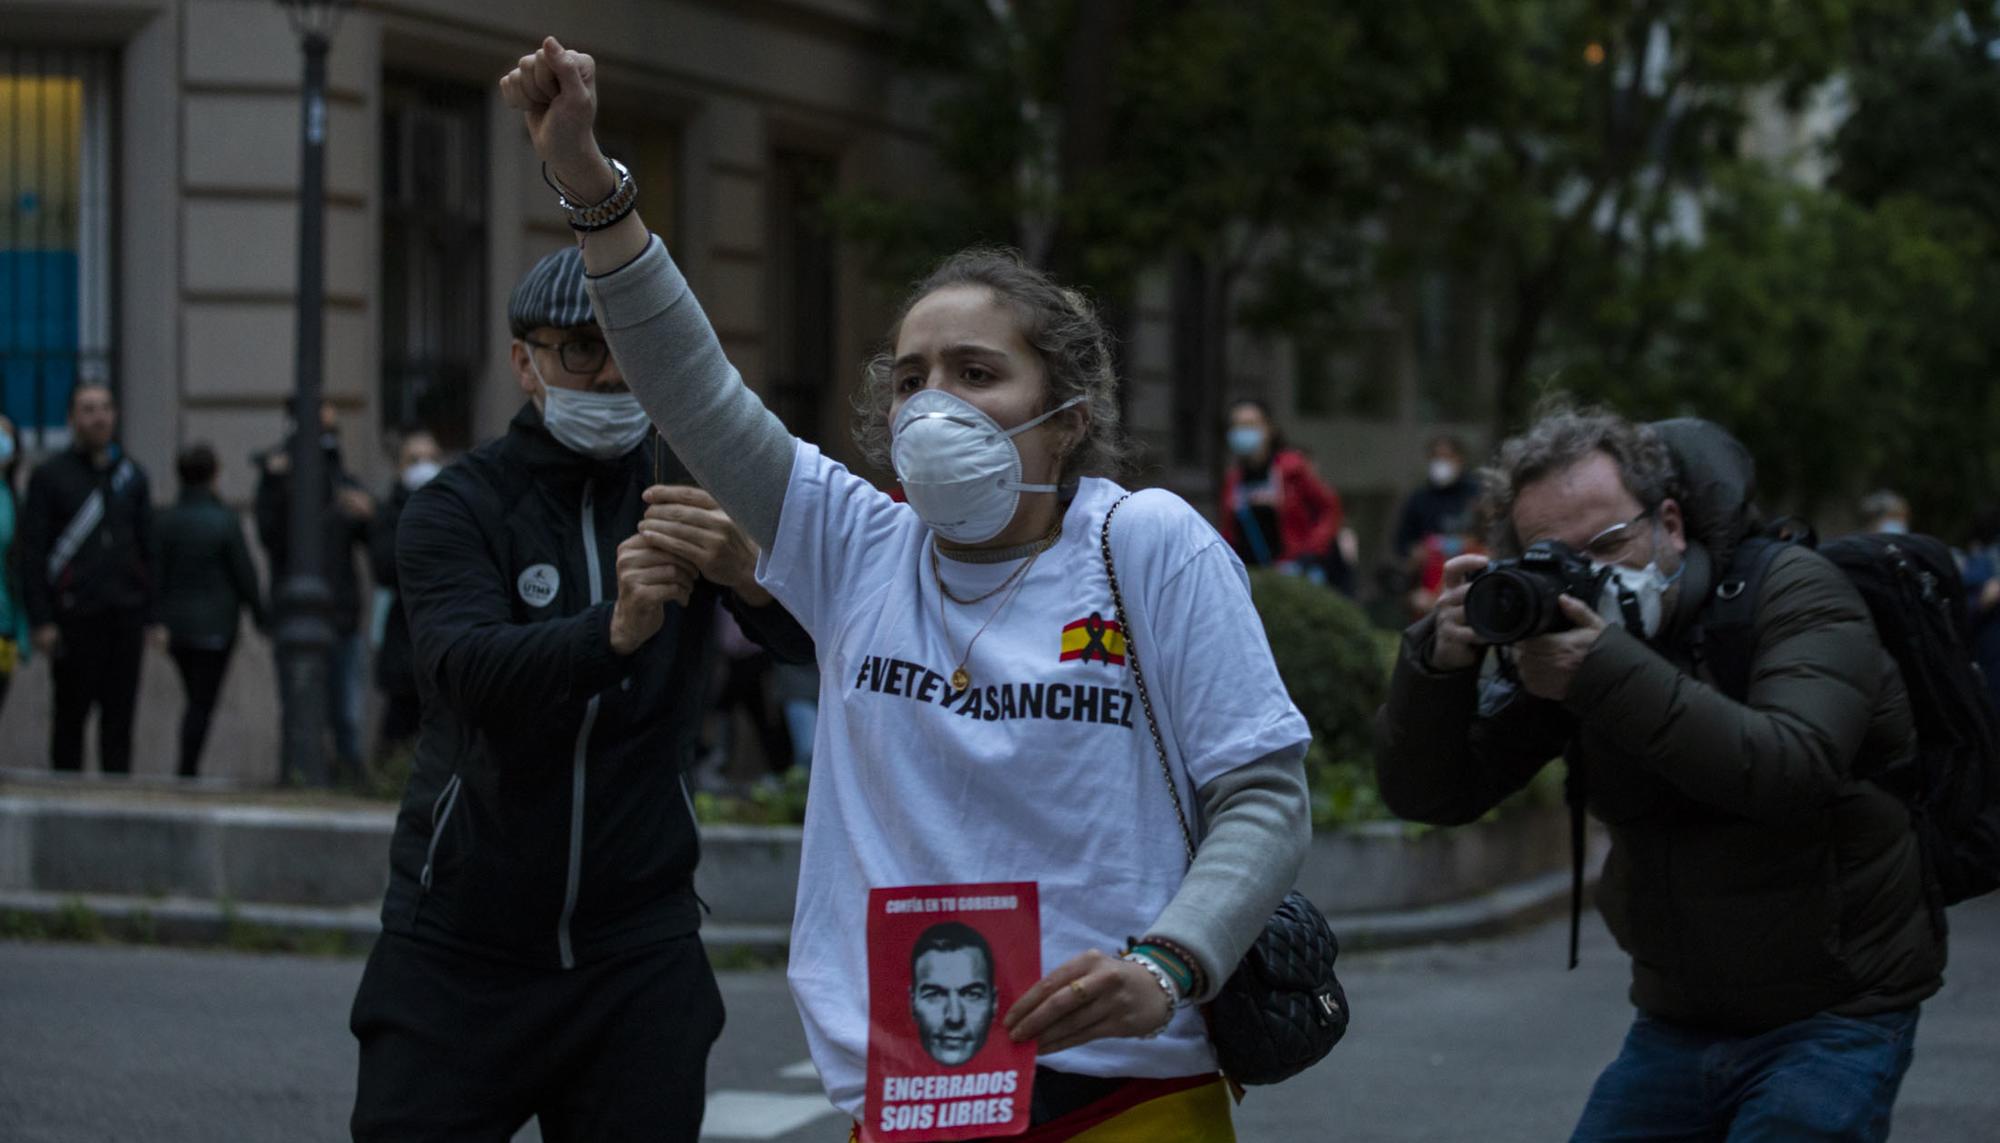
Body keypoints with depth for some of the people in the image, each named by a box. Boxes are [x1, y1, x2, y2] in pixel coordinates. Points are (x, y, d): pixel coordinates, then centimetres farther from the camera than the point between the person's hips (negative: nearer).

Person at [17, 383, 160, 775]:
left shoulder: (132, 475, 14)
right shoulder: (50, 476, 1)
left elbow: (149, 548, 16)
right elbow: (32, 552, -3)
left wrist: (152, 615, 8)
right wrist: (42, 620, -10)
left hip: (126, 614, 3)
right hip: (75, 617, -3)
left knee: (119, 715, 3)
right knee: (71, 713, 1)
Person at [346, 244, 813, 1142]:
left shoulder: (689, 489, 4)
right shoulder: (458, 507, -2)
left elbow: (820, 637, -12)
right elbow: (469, 669, -21)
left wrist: (749, 573, -36)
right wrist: (615, 630, -40)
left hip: (637, 950, 2)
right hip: (458, 946, -1)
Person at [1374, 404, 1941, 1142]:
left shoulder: (1792, 594, -12)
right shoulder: (1560, 635, 0)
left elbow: (1795, 772, -30)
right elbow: (1426, 795, -4)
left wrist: (1606, 673, -35)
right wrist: (1440, 661, -24)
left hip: (1833, 1018, -5)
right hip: (1676, 1020, 5)